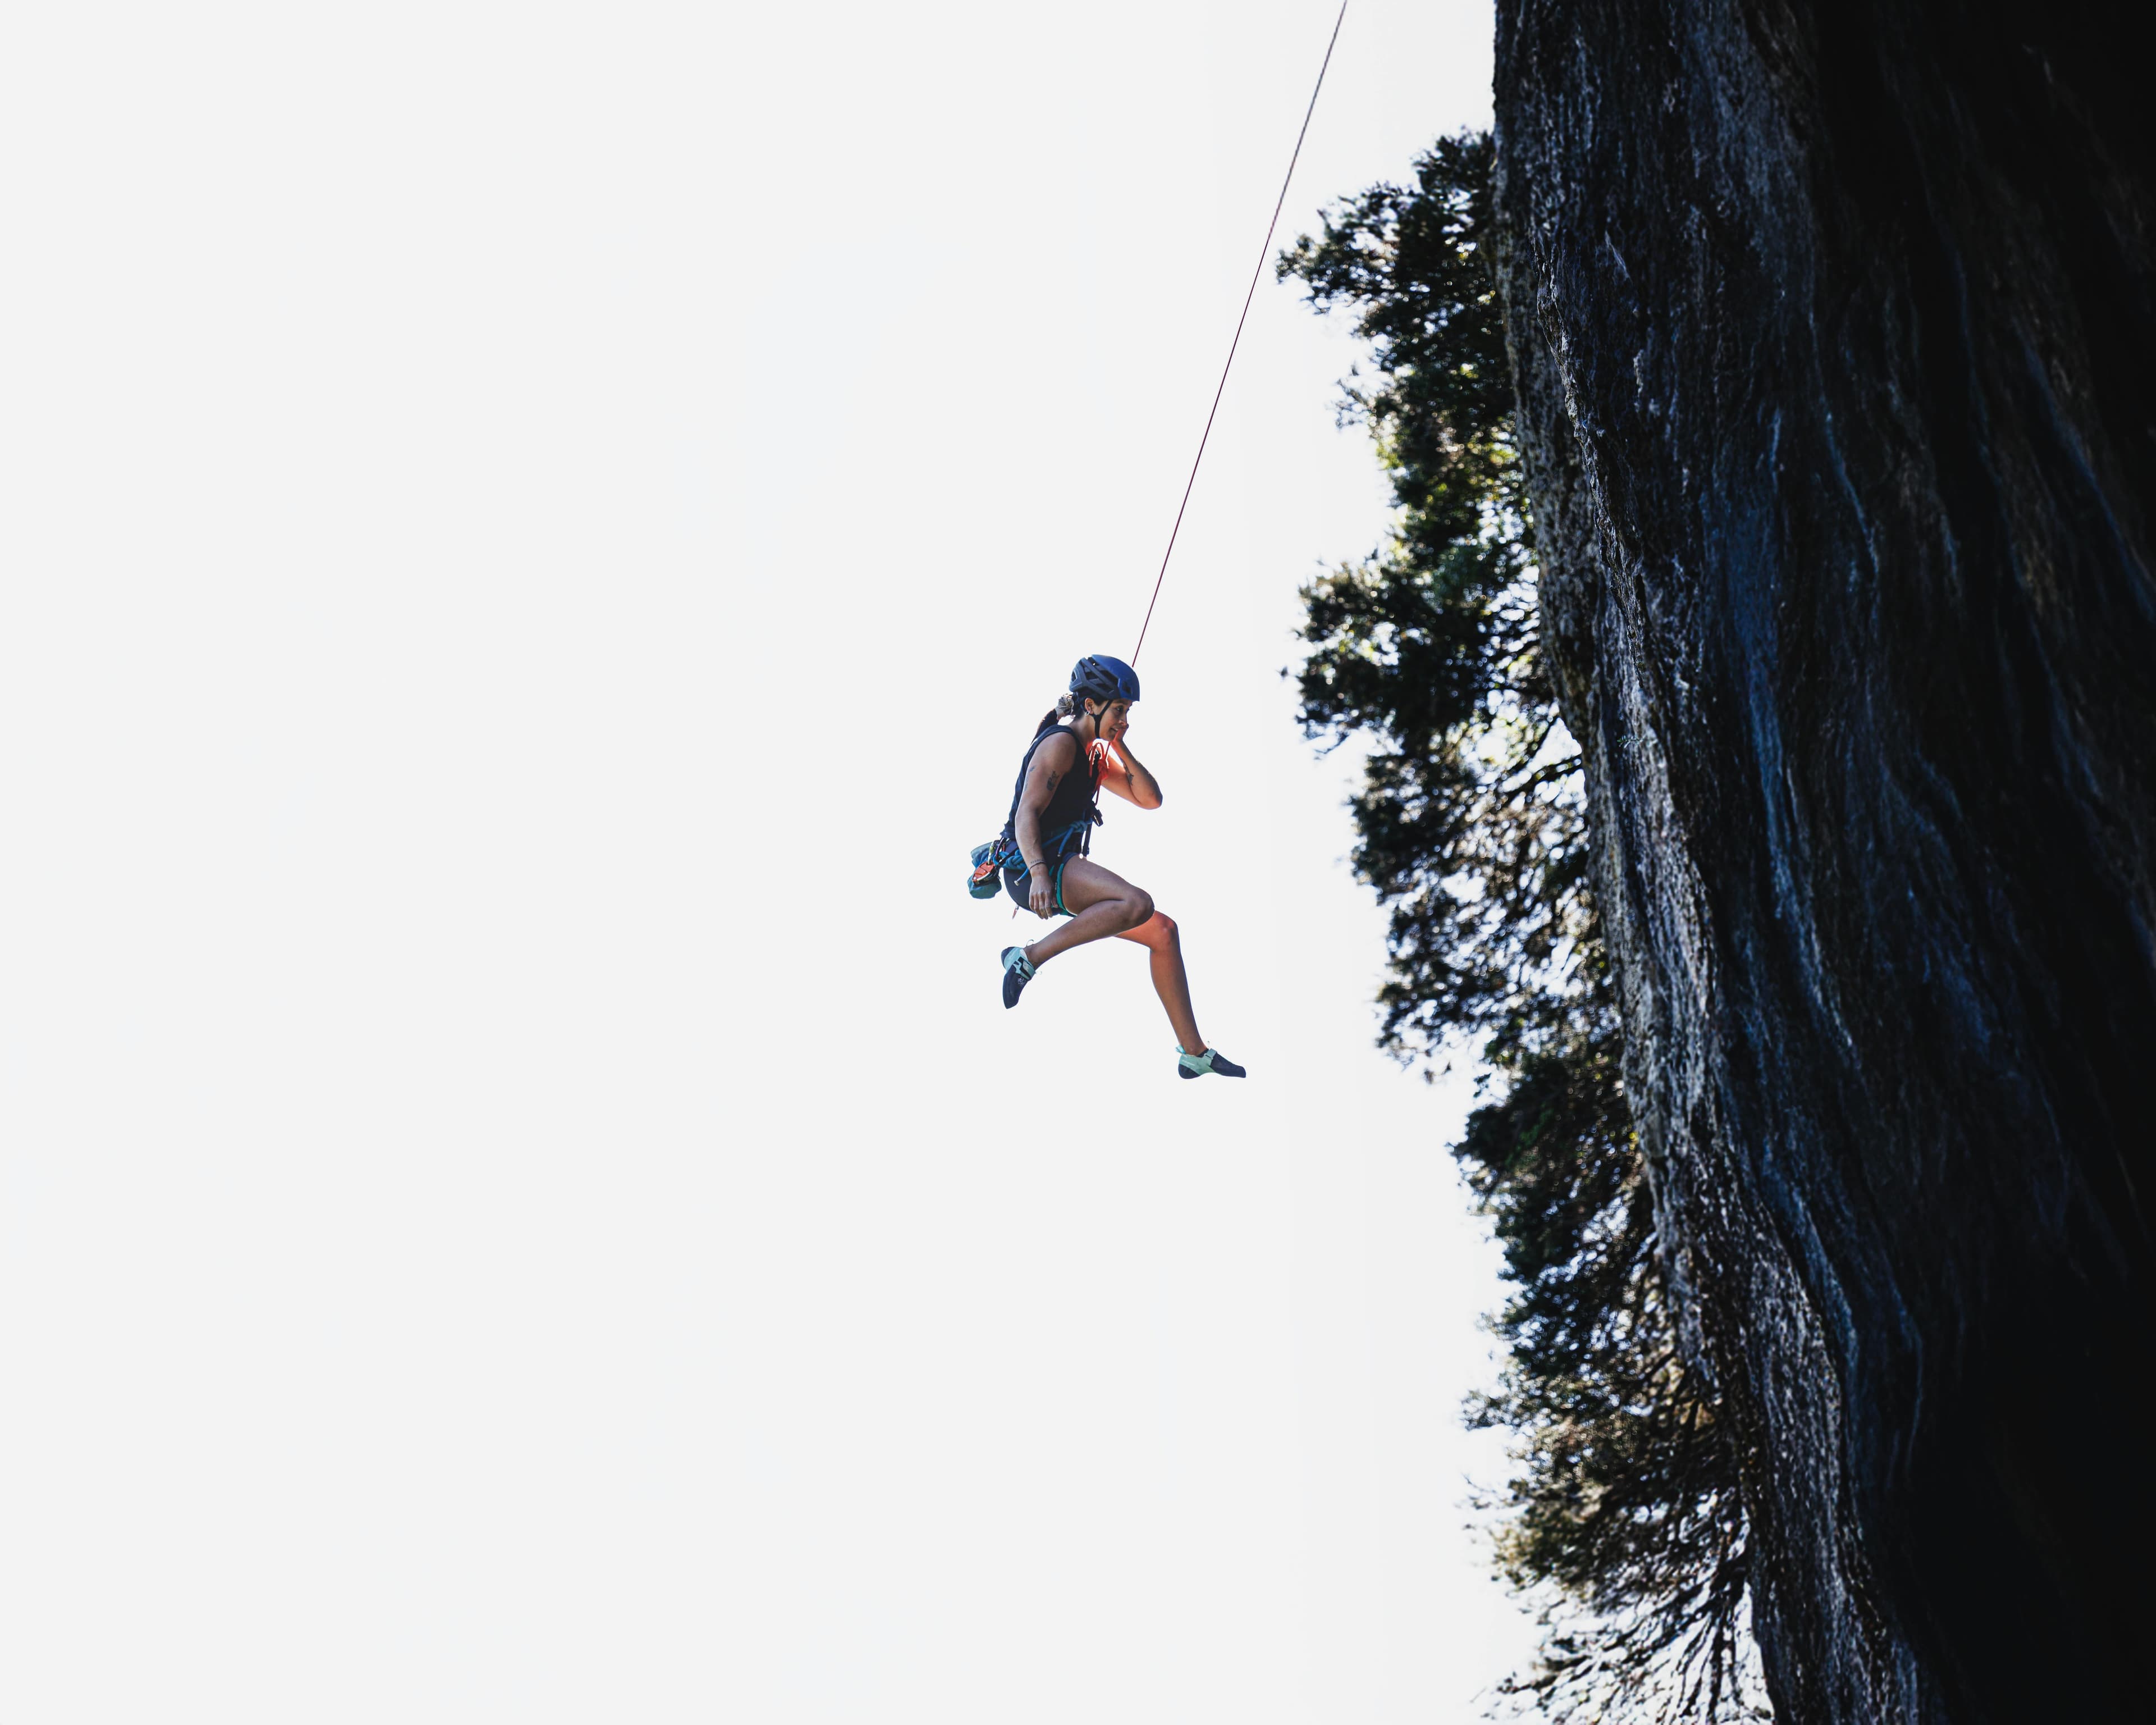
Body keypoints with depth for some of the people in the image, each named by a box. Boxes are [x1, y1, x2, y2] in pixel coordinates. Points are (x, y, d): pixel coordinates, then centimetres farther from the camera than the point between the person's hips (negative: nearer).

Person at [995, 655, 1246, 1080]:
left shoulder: (1096, 754, 20)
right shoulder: (1061, 743, -9)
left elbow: (1150, 799, 17)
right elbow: (1027, 813, -19)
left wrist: (1121, 749, 5)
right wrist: (1038, 873, -33)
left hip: (1063, 869, 10)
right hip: (1033, 867, -10)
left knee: (1163, 932, 7)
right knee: (1138, 904, -32)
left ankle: (1193, 1053, 9)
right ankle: (1029, 958, -27)